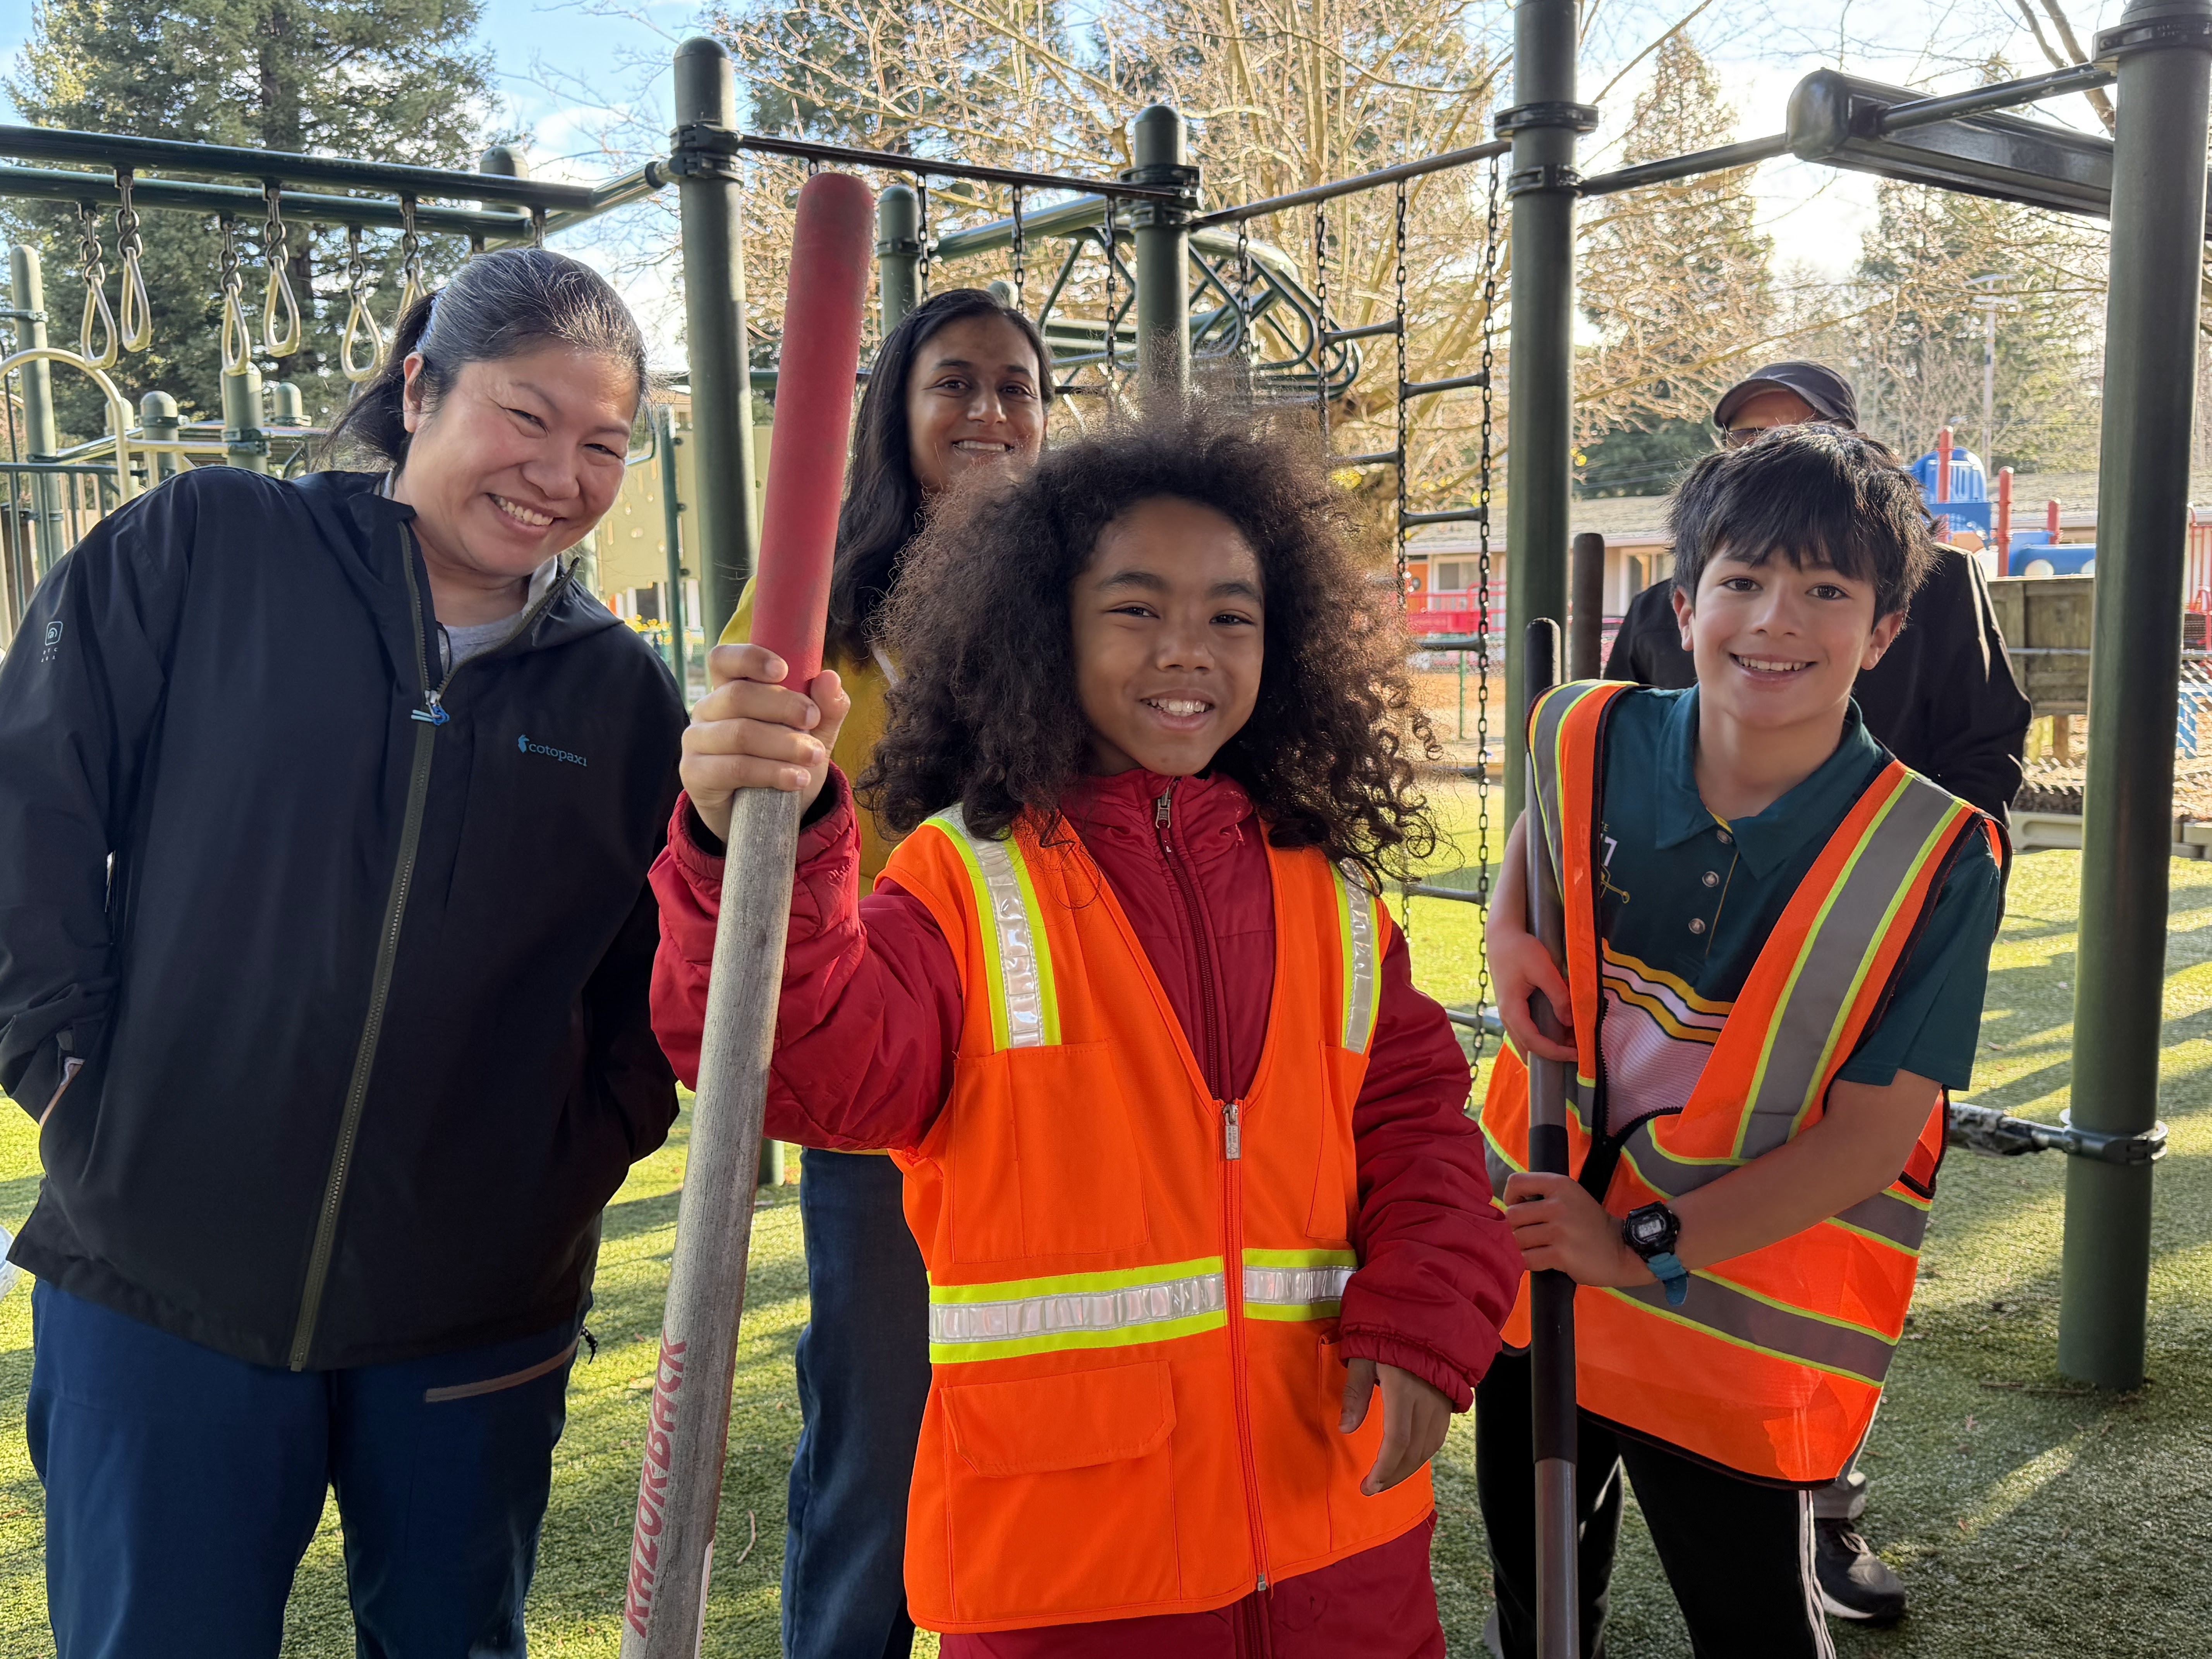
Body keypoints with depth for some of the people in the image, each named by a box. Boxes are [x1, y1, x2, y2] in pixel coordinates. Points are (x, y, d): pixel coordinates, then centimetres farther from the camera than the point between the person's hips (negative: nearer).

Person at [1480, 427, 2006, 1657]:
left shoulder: (1935, 861, -20)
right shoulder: (1595, 738, -10)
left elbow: (1866, 1139, -18)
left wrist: (1645, 1249, -19)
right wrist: (1509, 933, -3)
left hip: (1741, 1317, -4)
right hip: (1531, 1264, 4)